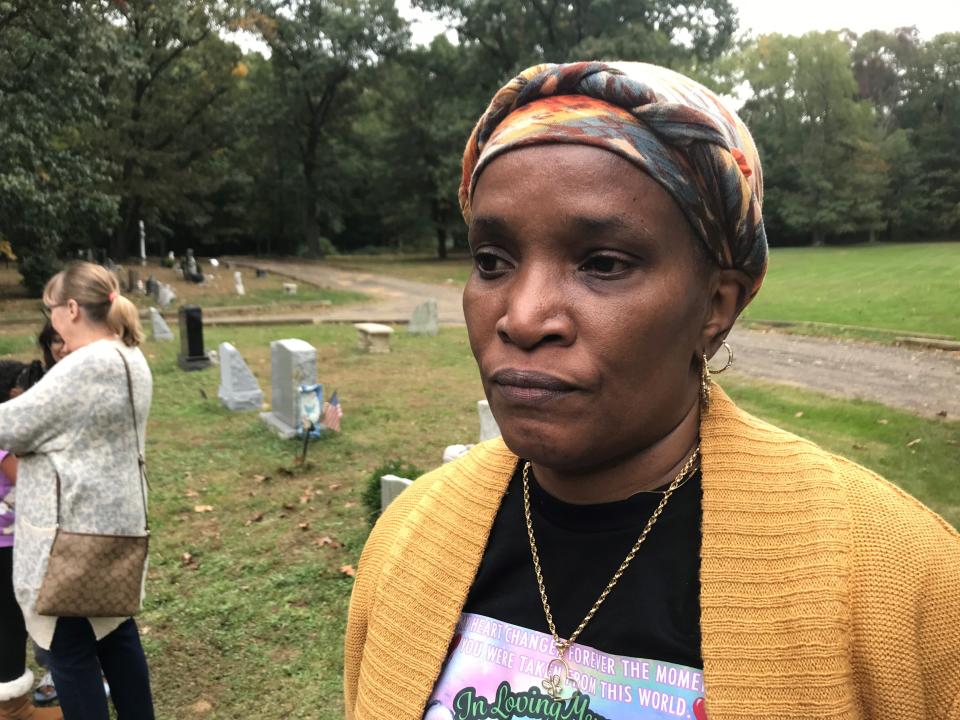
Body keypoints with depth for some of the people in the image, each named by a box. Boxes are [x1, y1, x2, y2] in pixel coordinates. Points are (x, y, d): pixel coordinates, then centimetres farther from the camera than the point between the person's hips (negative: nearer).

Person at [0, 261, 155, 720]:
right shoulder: (130, 358, 9)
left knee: (70, 647, 5)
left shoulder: (85, 367, -22)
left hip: (77, 529, -9)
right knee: (114, 632, 20)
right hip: (113, 522, 9)